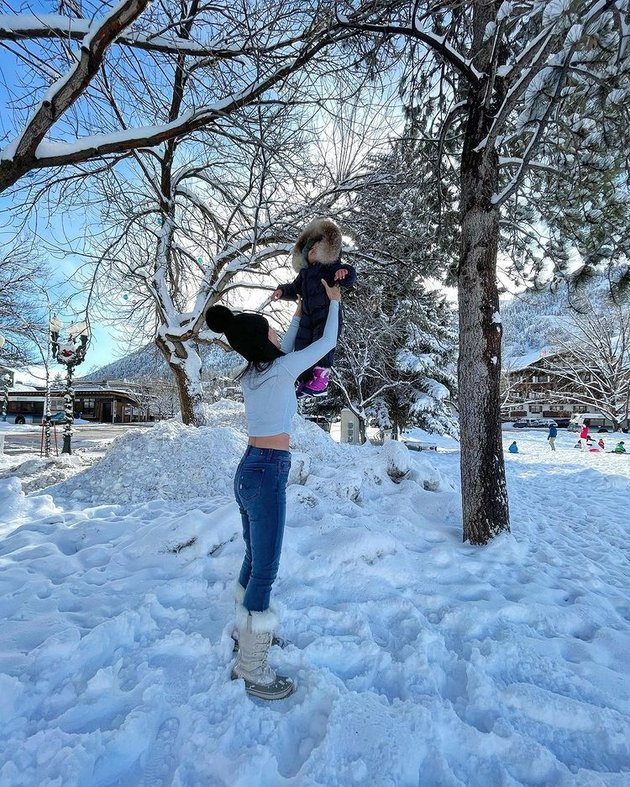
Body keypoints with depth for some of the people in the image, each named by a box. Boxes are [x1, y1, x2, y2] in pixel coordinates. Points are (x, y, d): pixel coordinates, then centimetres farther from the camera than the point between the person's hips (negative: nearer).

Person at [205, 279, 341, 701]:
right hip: (267, 473, -9)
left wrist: (300, 313, 38)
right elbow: (328, 342, 2)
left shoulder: (251, 373, 11)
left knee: (255, 561, 22)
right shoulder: (282, 368, -11)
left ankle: (248, 635, 40)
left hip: (251, 469, 9)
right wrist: (333, 301, 17)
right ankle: (254, 672, 13)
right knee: (265, 570, 0)